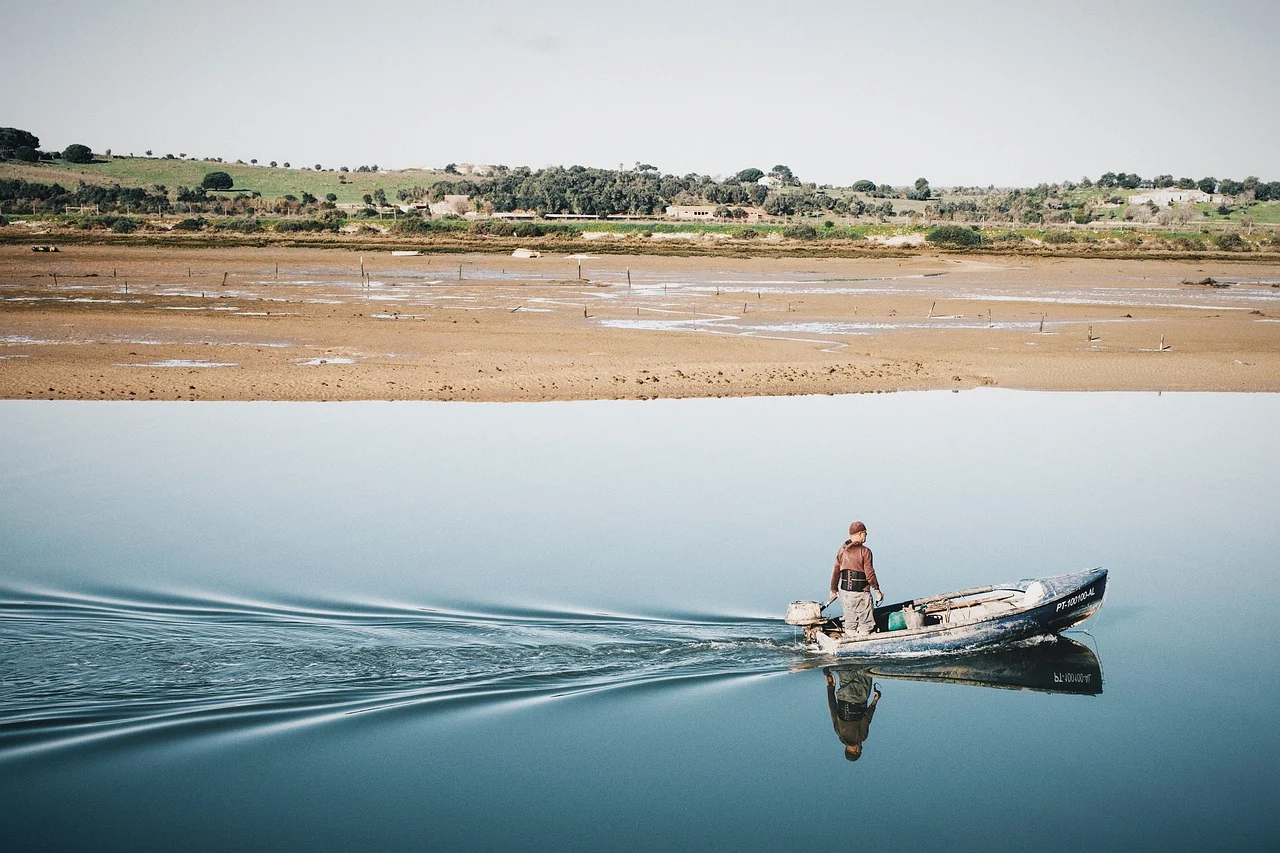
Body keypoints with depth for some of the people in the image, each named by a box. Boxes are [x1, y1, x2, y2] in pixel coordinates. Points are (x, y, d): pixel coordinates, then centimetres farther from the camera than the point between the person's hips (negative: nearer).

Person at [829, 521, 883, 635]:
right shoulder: (865, 551, -11)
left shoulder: (842, 550, 4)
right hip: (861, 593, -5)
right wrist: (877, 591, -4)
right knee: (865, 623, 4)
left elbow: (836, 572, 8)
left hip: (845, 591, 5)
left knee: (850, 622, 13)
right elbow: (869, 574, -13)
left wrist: (833, 589, 18)